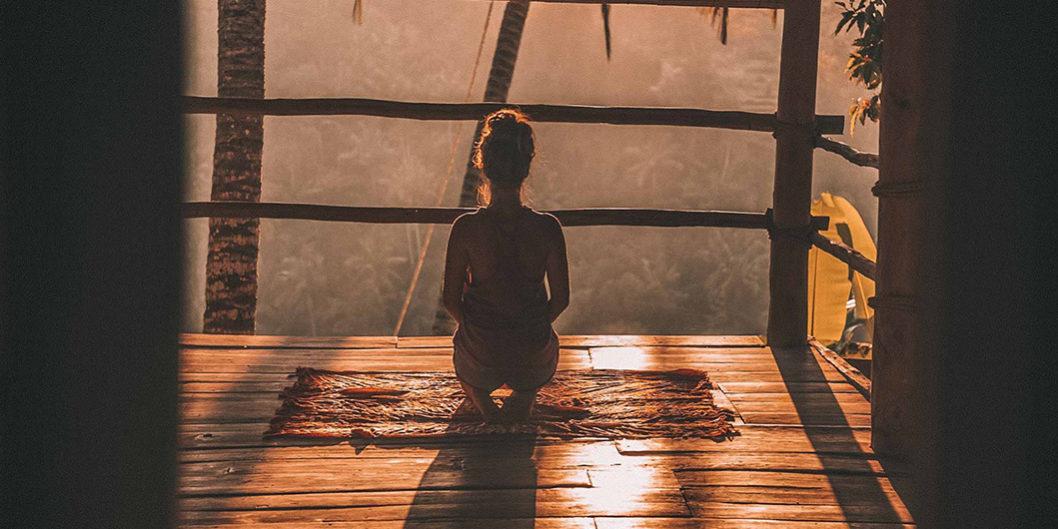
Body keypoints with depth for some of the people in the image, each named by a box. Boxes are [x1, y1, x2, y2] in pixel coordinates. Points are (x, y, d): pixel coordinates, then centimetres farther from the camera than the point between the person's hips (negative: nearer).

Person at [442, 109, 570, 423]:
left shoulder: (466, 228, -20)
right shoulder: (547, 228, -18)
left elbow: (451, 300, -9)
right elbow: (561, 299, -6)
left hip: (480, 351, -1)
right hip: (534, 355, 1)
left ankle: (481, 398, 17)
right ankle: (524, 395, 22)